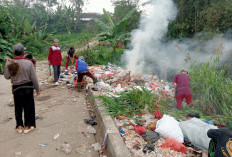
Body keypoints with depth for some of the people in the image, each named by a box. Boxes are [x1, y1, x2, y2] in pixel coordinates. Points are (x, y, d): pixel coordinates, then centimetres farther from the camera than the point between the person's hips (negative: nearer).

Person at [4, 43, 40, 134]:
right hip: (28, 87, -1)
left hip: (17, 88, 1)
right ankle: (27, 126, 24)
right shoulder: (29, 63, -14)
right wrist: (37, 89, 2)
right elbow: (34, 78, -11)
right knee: (28, 107, 14)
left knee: (18, 107, 18)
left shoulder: (9, 63, -11)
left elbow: (7, 76, 4)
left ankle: (19, 126, 29)